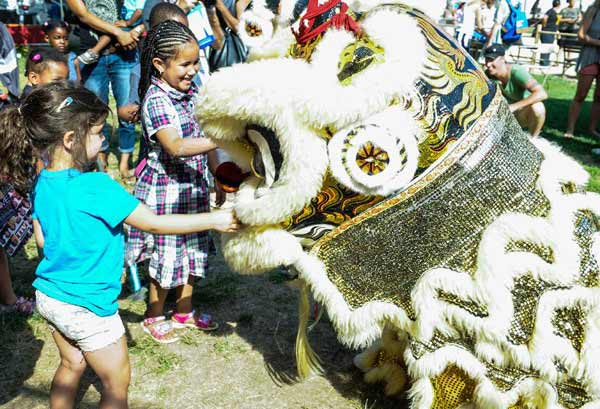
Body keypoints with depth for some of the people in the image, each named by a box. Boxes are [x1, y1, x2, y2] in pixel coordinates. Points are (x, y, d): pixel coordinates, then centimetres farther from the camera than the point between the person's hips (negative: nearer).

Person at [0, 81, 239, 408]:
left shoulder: (42, 183, -4)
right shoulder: (95, 186, -27)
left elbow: (43, 238, 8)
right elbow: (154, 223, -22)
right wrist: (215, 220, -16)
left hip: (48, 295, 8)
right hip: (87, 306, -7)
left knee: (71, 365, 28)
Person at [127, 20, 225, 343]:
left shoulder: (191, 91, 3)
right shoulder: (156, 99, -21)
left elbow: (204, 134, 13)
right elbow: (175, 147, -35)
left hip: (194, 184, 8)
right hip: (166, 188, -7)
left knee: (192, 249, 18)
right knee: (168, 254, 5)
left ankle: (184, 310, 38)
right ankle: (154, 316, 29)